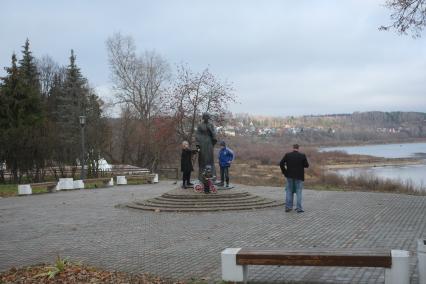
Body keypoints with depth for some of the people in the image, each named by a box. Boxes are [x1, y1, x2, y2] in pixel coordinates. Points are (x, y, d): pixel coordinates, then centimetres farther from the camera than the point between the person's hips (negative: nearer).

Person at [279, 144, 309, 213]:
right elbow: (307, 165, -3)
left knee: (289, 191, 11)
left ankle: (288, 207, 10)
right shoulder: (302, 155, -7)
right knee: (298, 192, 4)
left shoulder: (287, 155, -4)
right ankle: (299, 208, 1)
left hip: (290, 176, 2)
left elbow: (281, 163, -8)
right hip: (299, 176, -2)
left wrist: (284, 172, 3)